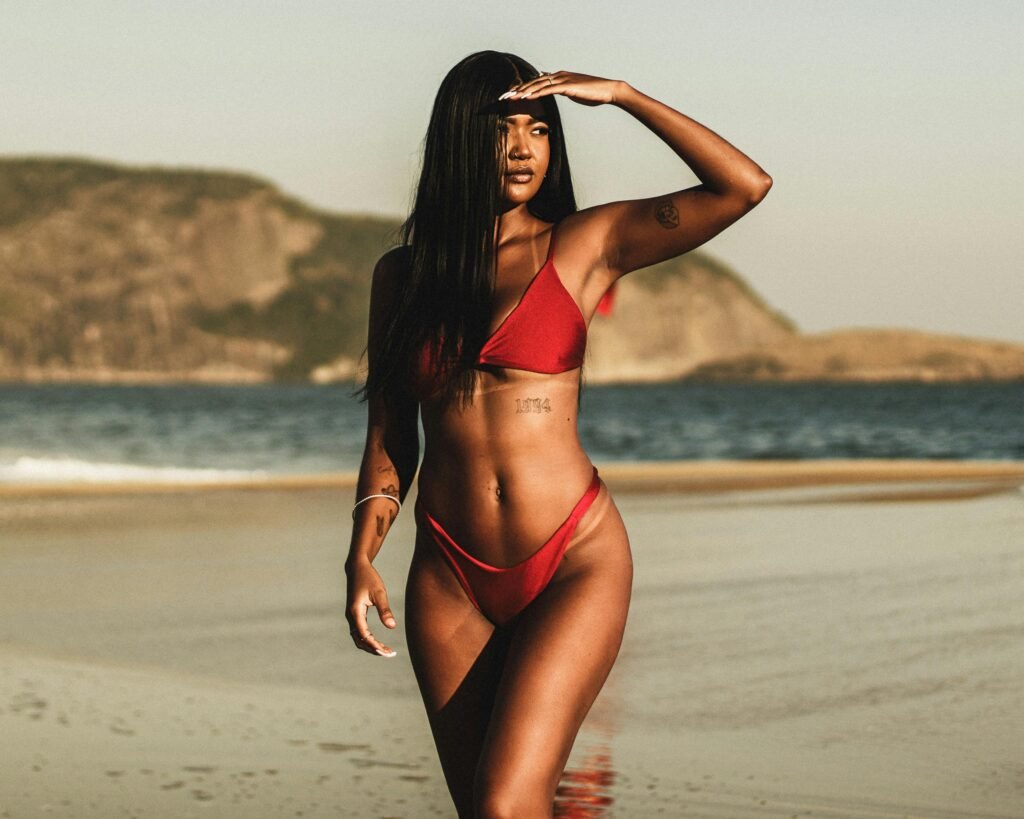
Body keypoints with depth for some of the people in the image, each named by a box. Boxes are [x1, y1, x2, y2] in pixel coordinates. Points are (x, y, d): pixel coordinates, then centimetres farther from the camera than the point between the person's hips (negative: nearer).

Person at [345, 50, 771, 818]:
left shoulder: (586, 244, 0)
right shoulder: (403, 273, 8)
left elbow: (744, 186, -10)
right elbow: (389, 433, 12)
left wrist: (621, 94, -9)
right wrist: (363, 556, -1)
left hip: (575, 561, -3)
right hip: (450, 577, 3)